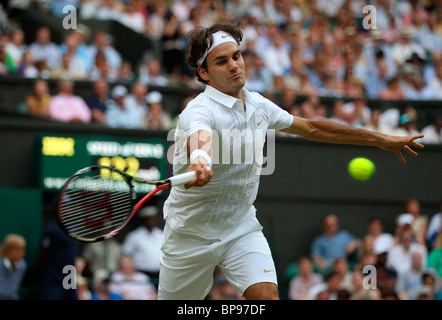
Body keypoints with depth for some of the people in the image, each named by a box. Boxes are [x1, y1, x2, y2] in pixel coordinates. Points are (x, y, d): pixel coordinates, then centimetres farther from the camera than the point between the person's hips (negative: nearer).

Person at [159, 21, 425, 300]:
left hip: (242, 227, 4)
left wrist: (382, 140, 13)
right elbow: (200, 140, -48)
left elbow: (311, 127, 13)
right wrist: (199, 164, -73)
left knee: (266, 294, -20)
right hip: (191, 233, -4)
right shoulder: (199, 112, -23)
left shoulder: (258, 105, 0)